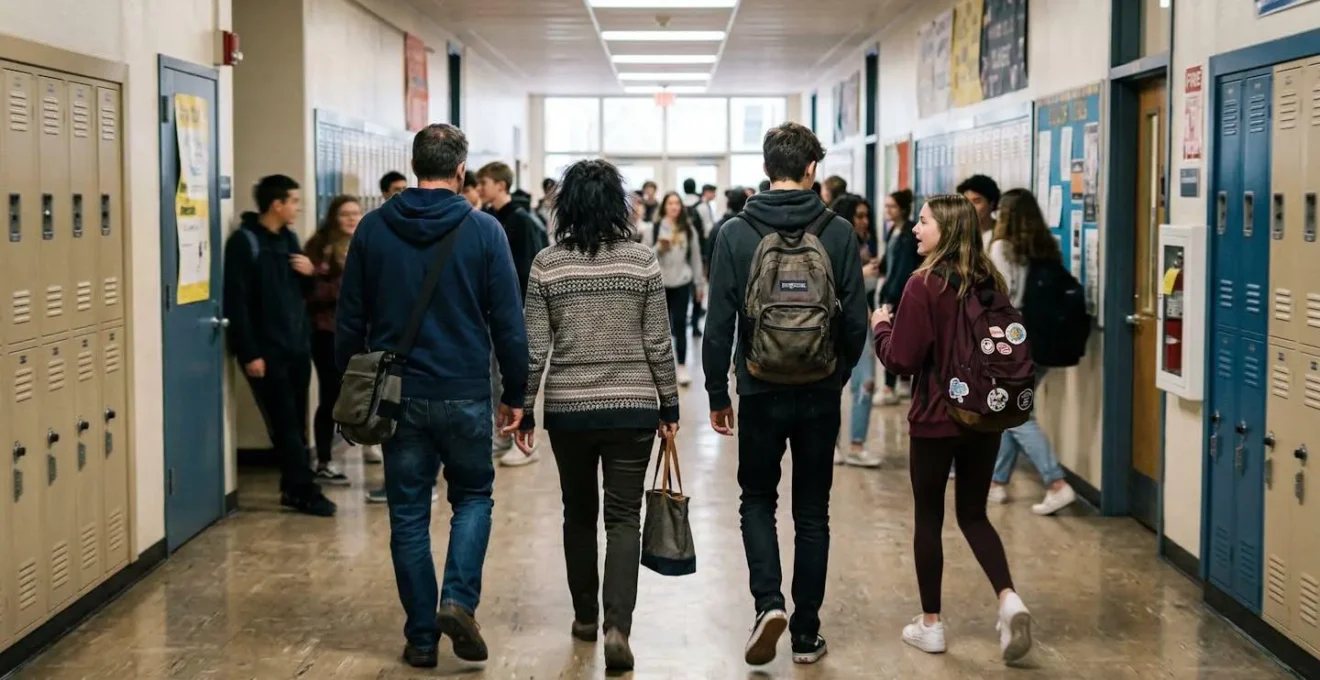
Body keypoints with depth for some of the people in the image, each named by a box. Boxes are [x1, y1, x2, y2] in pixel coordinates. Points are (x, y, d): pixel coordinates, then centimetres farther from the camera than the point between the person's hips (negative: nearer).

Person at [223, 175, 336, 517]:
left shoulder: (289, 238, 13)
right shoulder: (244, 241, -10)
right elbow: (236, 302, -15)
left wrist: (310, 275, -2)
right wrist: (249, 353, -18)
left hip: (297, 346, 7)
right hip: (266, 350, -7)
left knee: (295, 423, 8)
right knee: (284, 424, -4)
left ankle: (294, 488, 16)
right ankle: (303, 490, 1)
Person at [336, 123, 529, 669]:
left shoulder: (373, 229, 1)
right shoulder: (483, 230, -5)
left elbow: (349, 320, 4)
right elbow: (508, 322, -5)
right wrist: (515, 394, 4)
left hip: (397, 396, 2)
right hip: (465, 396, -1)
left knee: (408, 516, 10)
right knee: (473, 496, 18)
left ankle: (422, 636, 13)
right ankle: (459, 600, -2)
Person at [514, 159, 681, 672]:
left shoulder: (547, 264, -3)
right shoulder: (642, 260, -4)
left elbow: (534, 349, -3)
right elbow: (658, 344, -2)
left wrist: (522, 410, 6)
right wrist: (669, 403, 8)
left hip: (567, 409, 1)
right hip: (632, 407, -1)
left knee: (579, 514, 18)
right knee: (623, 518, 3)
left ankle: (585, 616, 29)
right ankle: (617, 626, -12)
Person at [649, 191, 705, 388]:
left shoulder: (689, 229, 3)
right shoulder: (655, 229, -1)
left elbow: (695, 257, 7)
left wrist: (700, 283, 9)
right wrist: (659, 248, -21)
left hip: (682, 283, 0)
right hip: (660, 283, 0)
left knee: (680, 325, -2)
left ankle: (682, 367, 1)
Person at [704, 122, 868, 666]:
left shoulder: (736, 233, -6)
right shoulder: (839, 233, -5)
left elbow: (718, 323, -6)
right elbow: (856, 320, -4)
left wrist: (717, 392, 4)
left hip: (761, 391, -1)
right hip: (821, 395, 1)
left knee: (758, 499, 17)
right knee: (812, 513, 12)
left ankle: (768, 602, -4)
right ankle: (806, 634, 16)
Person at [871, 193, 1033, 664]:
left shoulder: (925, 285, -16)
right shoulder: (990, 282, 2)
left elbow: (902, 359, -15)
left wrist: (881, 326, 2)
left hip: (936, 418, -5)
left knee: (929, 518, 10)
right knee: (973, 515, 16)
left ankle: (930, 624, 17)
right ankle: (1008, 598, -4)